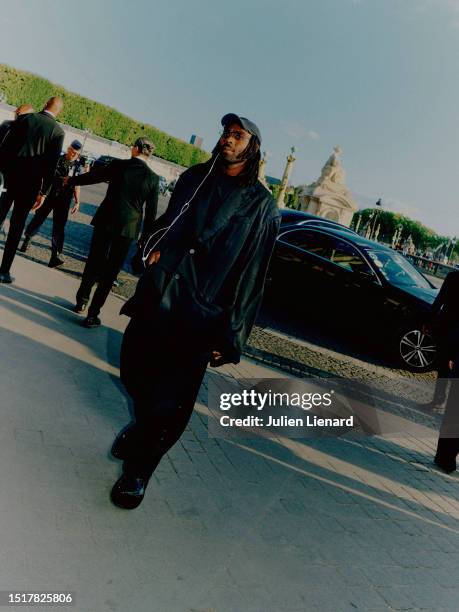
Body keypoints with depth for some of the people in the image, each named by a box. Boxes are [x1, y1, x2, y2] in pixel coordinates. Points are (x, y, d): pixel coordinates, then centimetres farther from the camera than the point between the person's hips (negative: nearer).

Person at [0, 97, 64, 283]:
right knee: (17, 226, 5)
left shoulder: (25, 118, 3)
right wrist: (43, 192, -2)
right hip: (30, 183, -2)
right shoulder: (58, 131, -3)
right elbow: (51, 165, -6)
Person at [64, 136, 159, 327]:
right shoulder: (153, 178, -3)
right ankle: (93, 314, 7)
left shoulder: (118, 165, -4)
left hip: (105, 221, 0)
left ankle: (82, 301, 28)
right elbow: (151, 211, -2)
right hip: (127, 227, 0)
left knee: (94, 263, 18)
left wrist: (70, 180, 25)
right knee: (110, 272, 6)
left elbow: (92, 176, 7)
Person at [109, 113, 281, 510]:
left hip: (201, 312, -4)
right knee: (134, 370, 12)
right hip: (158, 294, 5)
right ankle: (144, 424, 46)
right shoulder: (194, 178, 12)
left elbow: (251, 275, -6)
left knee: (170, 398, 0)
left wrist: (230, 335, -8)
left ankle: (139, 468, 23)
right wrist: (155, 247, 6)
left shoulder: (261, 205, -3)